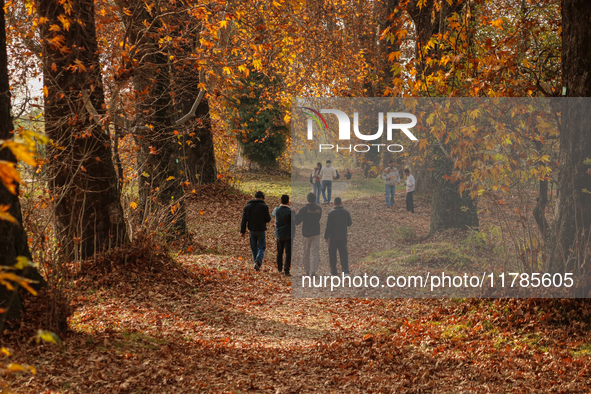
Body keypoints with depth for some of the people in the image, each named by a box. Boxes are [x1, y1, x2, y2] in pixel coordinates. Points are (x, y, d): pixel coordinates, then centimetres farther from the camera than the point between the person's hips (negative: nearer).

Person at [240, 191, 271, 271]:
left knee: (254, 247, 14)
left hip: (251, 230, 3)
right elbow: (268, 219, -6)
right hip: (261, 230, -3)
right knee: (261, 247, 4)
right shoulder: (264, 206, -4)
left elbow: (244, 219, 1)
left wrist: (242, 231, 3)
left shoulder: (247, 206, 4)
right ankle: (258, 261, -21)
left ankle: (257, 264, 15)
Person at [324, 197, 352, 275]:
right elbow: (349, 223, 8)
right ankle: (345, 269, -9)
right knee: (343, 253, 5)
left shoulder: (331, 213, -13)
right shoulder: (346, 212, -4)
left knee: (332, 254, 9)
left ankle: (333, 271, 14)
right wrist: (351, 222, 30)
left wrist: (326, 237, -5)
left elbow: (328, 226, -13)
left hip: (333, 237, -2)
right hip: (343, 237, 2)